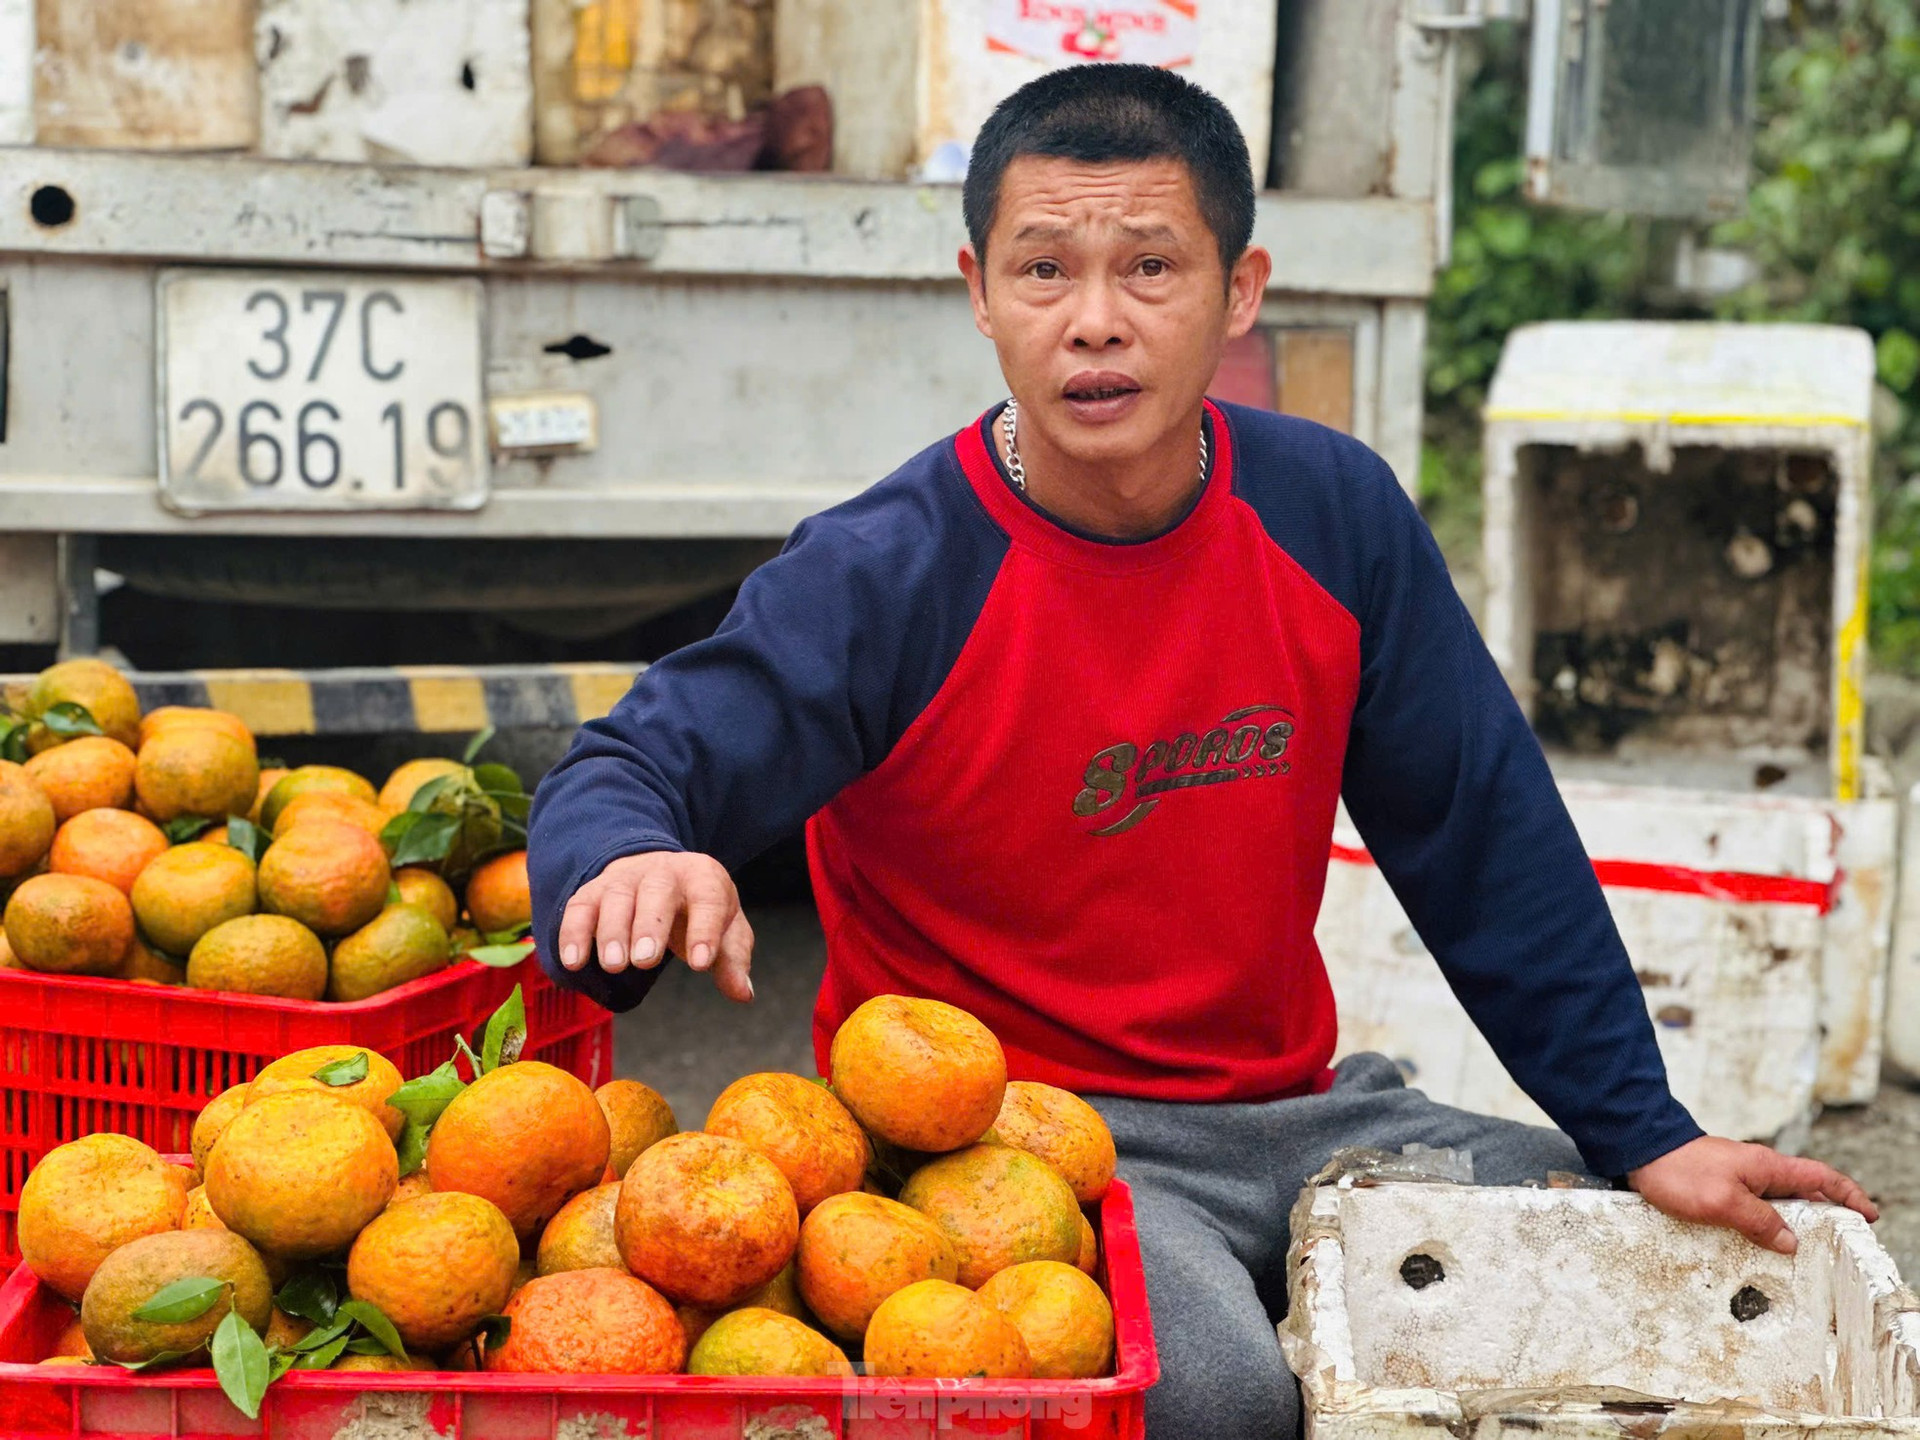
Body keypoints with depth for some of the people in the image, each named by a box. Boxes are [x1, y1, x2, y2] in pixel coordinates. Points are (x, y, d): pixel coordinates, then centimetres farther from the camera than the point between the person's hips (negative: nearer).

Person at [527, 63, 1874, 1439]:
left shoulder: (1334, 513, -1)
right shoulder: (883, 577, -15)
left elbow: (1489, 836, 5)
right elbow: (621, 771, -19)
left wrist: (1642, 1134, 4)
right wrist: (633, 860, -46)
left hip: (1292, 1109, 5)